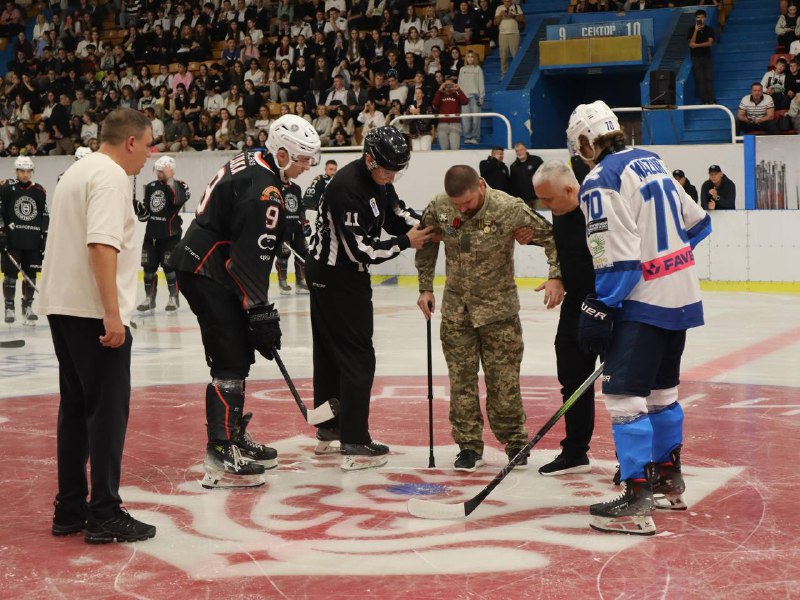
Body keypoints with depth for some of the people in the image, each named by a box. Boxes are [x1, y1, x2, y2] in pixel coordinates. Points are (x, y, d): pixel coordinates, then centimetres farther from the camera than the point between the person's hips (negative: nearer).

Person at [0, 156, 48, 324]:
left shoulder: (39, 191, 7)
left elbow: (45, 216, 11)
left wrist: (45, 237, 7)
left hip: (33, 241, 3)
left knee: (30, 275, 6)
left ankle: (27, 306, 17)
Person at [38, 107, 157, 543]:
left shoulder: (78, 171, 18)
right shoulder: (111, 176, -13)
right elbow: (102, 245, -24)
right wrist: (112, 314, -26)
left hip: (63, 307, 10)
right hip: (93, 311, -10)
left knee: (76, 406, 13)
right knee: (108, 409, -4)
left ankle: (69, 510, 17)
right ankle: (104, 515, -2)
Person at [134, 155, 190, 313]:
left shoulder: (180, 186, -7)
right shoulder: (151, 187, 9)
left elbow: (179, 199, -32)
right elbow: (145, 213, 13)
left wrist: (169, 179, -28)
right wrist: (136, 206, -7)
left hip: (170, 235, -6)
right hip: (151, 234, 6)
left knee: (169, 266, -6)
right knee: (149, 266, 7)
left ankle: (174, 298, 7)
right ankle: (149, 298, 17)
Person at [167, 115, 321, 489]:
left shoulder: (251, 163, 12)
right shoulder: (263, 191, -20)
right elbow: (252, 259, -24)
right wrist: (261, 314, -22)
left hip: (204, 267, 11)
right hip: (206, 275, -11)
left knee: (239, 355, 17)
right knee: (231, 362, -12)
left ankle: (235, 436, 28)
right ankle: (220, 458, -14)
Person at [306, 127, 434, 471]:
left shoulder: (379, 180, 3)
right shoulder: (347, 188, -26)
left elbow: (396, 215, 13)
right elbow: (361, 250, -27)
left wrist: (423, 225, -6)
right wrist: (405, 242, -22)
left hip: (335, 275, 10)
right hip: (336, 278, -10)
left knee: (330, 352, 18)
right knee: (357, 357, -8)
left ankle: (329, 430, 29)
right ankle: (354, 443, -6)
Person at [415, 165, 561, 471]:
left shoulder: (509, 208, -20)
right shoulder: (438, 208, -10)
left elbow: (549, 236, -9)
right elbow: (426, 244, 9)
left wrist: (556, 276, -18)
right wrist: (425, 288, 9)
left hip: (499, 307, -3)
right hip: (456, 307, 3)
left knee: (503, 379, 3)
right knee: (461, 379, 5)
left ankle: (514, 439, 20)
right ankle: (469, 445, 16)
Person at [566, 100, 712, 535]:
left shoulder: (601, 181, -15)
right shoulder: (652, 162, 12)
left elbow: (617, 257, -21)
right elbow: (696, 223, 18)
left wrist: (599, 310, -16)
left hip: (644, 303, -9)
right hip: (681, 296, 9)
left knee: (625, 396, -8)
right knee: (661, 390, 20)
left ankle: (637, 502, -11)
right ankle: (669, 482, 31)